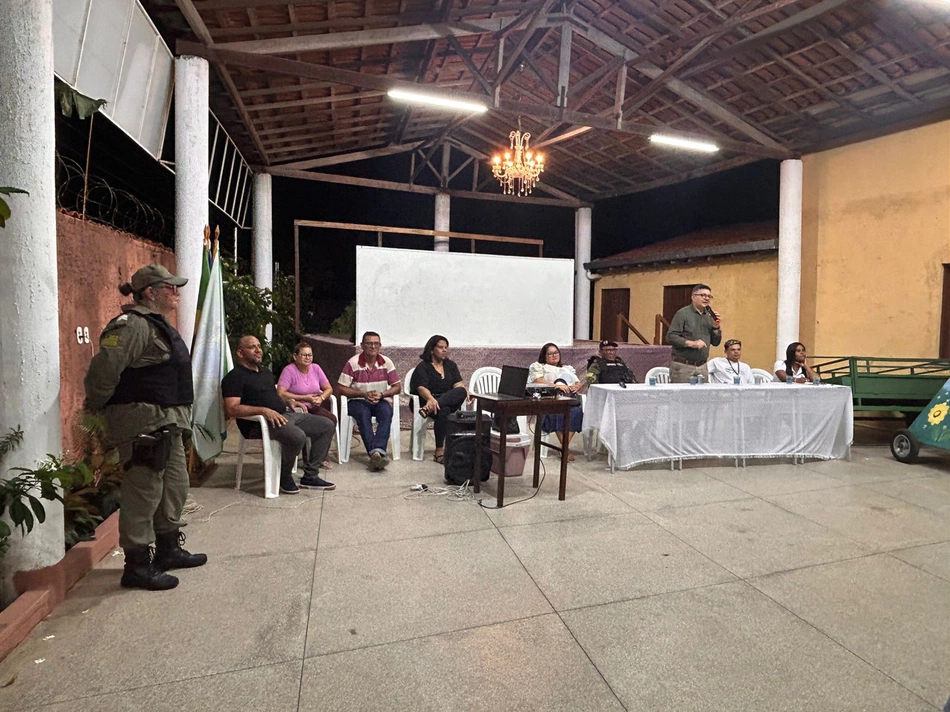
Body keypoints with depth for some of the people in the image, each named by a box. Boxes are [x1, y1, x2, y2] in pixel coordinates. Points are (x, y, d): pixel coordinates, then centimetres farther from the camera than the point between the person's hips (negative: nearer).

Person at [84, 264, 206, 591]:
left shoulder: (157, 325, 17)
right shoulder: (133, 325, -16)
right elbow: (103, 370, -22)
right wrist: (97, 408, -8)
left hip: (167, 425, 11)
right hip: (143, 425, -10)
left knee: (175, 487, 18)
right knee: (143, 494, -1)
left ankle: (168, 549, 32)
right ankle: (137, 566, 11)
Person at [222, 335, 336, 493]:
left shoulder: (266, 372, 24)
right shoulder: (234, 377, -3)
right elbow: (231, 409, -16)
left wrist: (288, 401, 10)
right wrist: (264, 410, -26)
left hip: (286, 414, 9)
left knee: (327, 426, -1)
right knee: (297, 436, -36)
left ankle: (310, 476, 2)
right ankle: (285, 478, -7)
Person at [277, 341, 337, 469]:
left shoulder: (316, 368, 8)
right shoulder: (289, 370, -9)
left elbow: (329, 389, 12)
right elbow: (280, 393, -19)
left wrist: (321, 398, -10)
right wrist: (304, 398, -17)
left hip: (314, 408, 5)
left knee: (331, 419, -22)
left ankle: (321, 457, -9)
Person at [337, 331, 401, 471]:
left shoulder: (386, 362, 3)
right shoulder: (353, 363, -4)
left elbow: (396, 387, 7)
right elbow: (342, 389, -5)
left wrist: (382, 394, -12)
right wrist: (363, 394, -15)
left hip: (381, 400, 2)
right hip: (359, 400, -2)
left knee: (386, 413, -33)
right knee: (363, 415, -36)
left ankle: (377, 452, -46)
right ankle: (377, 453, -45)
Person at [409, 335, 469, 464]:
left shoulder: (450, 365, 17)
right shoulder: (423, 367, 0)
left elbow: (458, 383, 4)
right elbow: (421, 388, -15)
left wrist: (465, 391, -21)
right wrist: (431, 399, -38)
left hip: (450, 401, 4)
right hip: (428, 400, -4)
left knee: (461, 391, -27)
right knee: (443, 410, -37)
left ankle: (429, 409, -41)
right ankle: (439, 450, -34)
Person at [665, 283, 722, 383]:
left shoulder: (709, 316, 14)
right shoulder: (682, 314, -4)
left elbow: (715, 342, 17)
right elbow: (670, 337, -12)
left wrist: (716, 327, 1)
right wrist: (691, 343, -20)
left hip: (702, 367, 6)